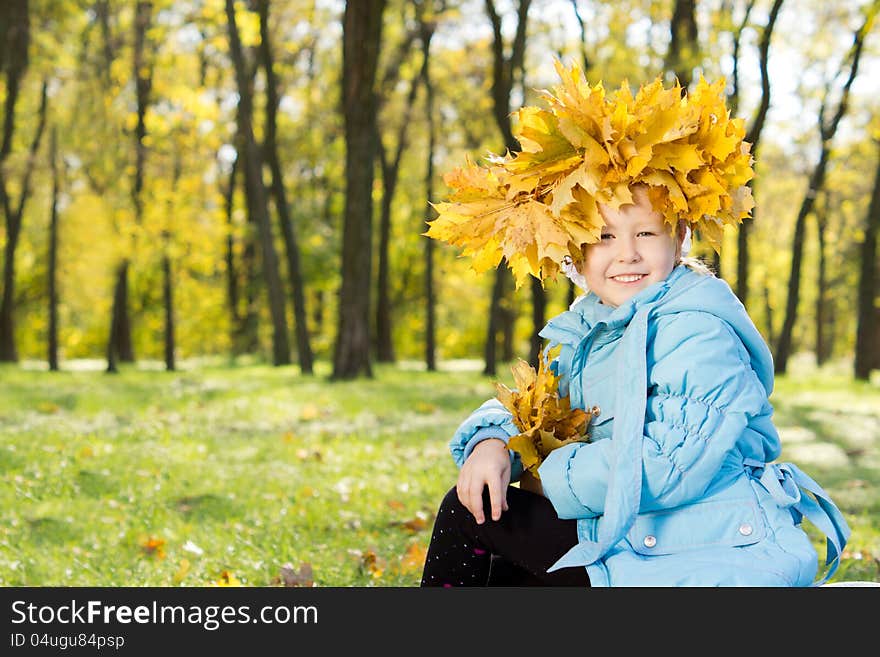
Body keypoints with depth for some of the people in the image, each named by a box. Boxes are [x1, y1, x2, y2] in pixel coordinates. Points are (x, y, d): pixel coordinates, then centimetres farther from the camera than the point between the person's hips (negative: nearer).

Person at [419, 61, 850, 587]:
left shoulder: (697, 331, -19)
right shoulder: (587, 331, 9)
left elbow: (671, 462, -27)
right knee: (472, 509, 6)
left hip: (715, 555, -8)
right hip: (627, 538, 9)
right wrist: (493, 443, -11)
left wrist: (552, 477, -14)